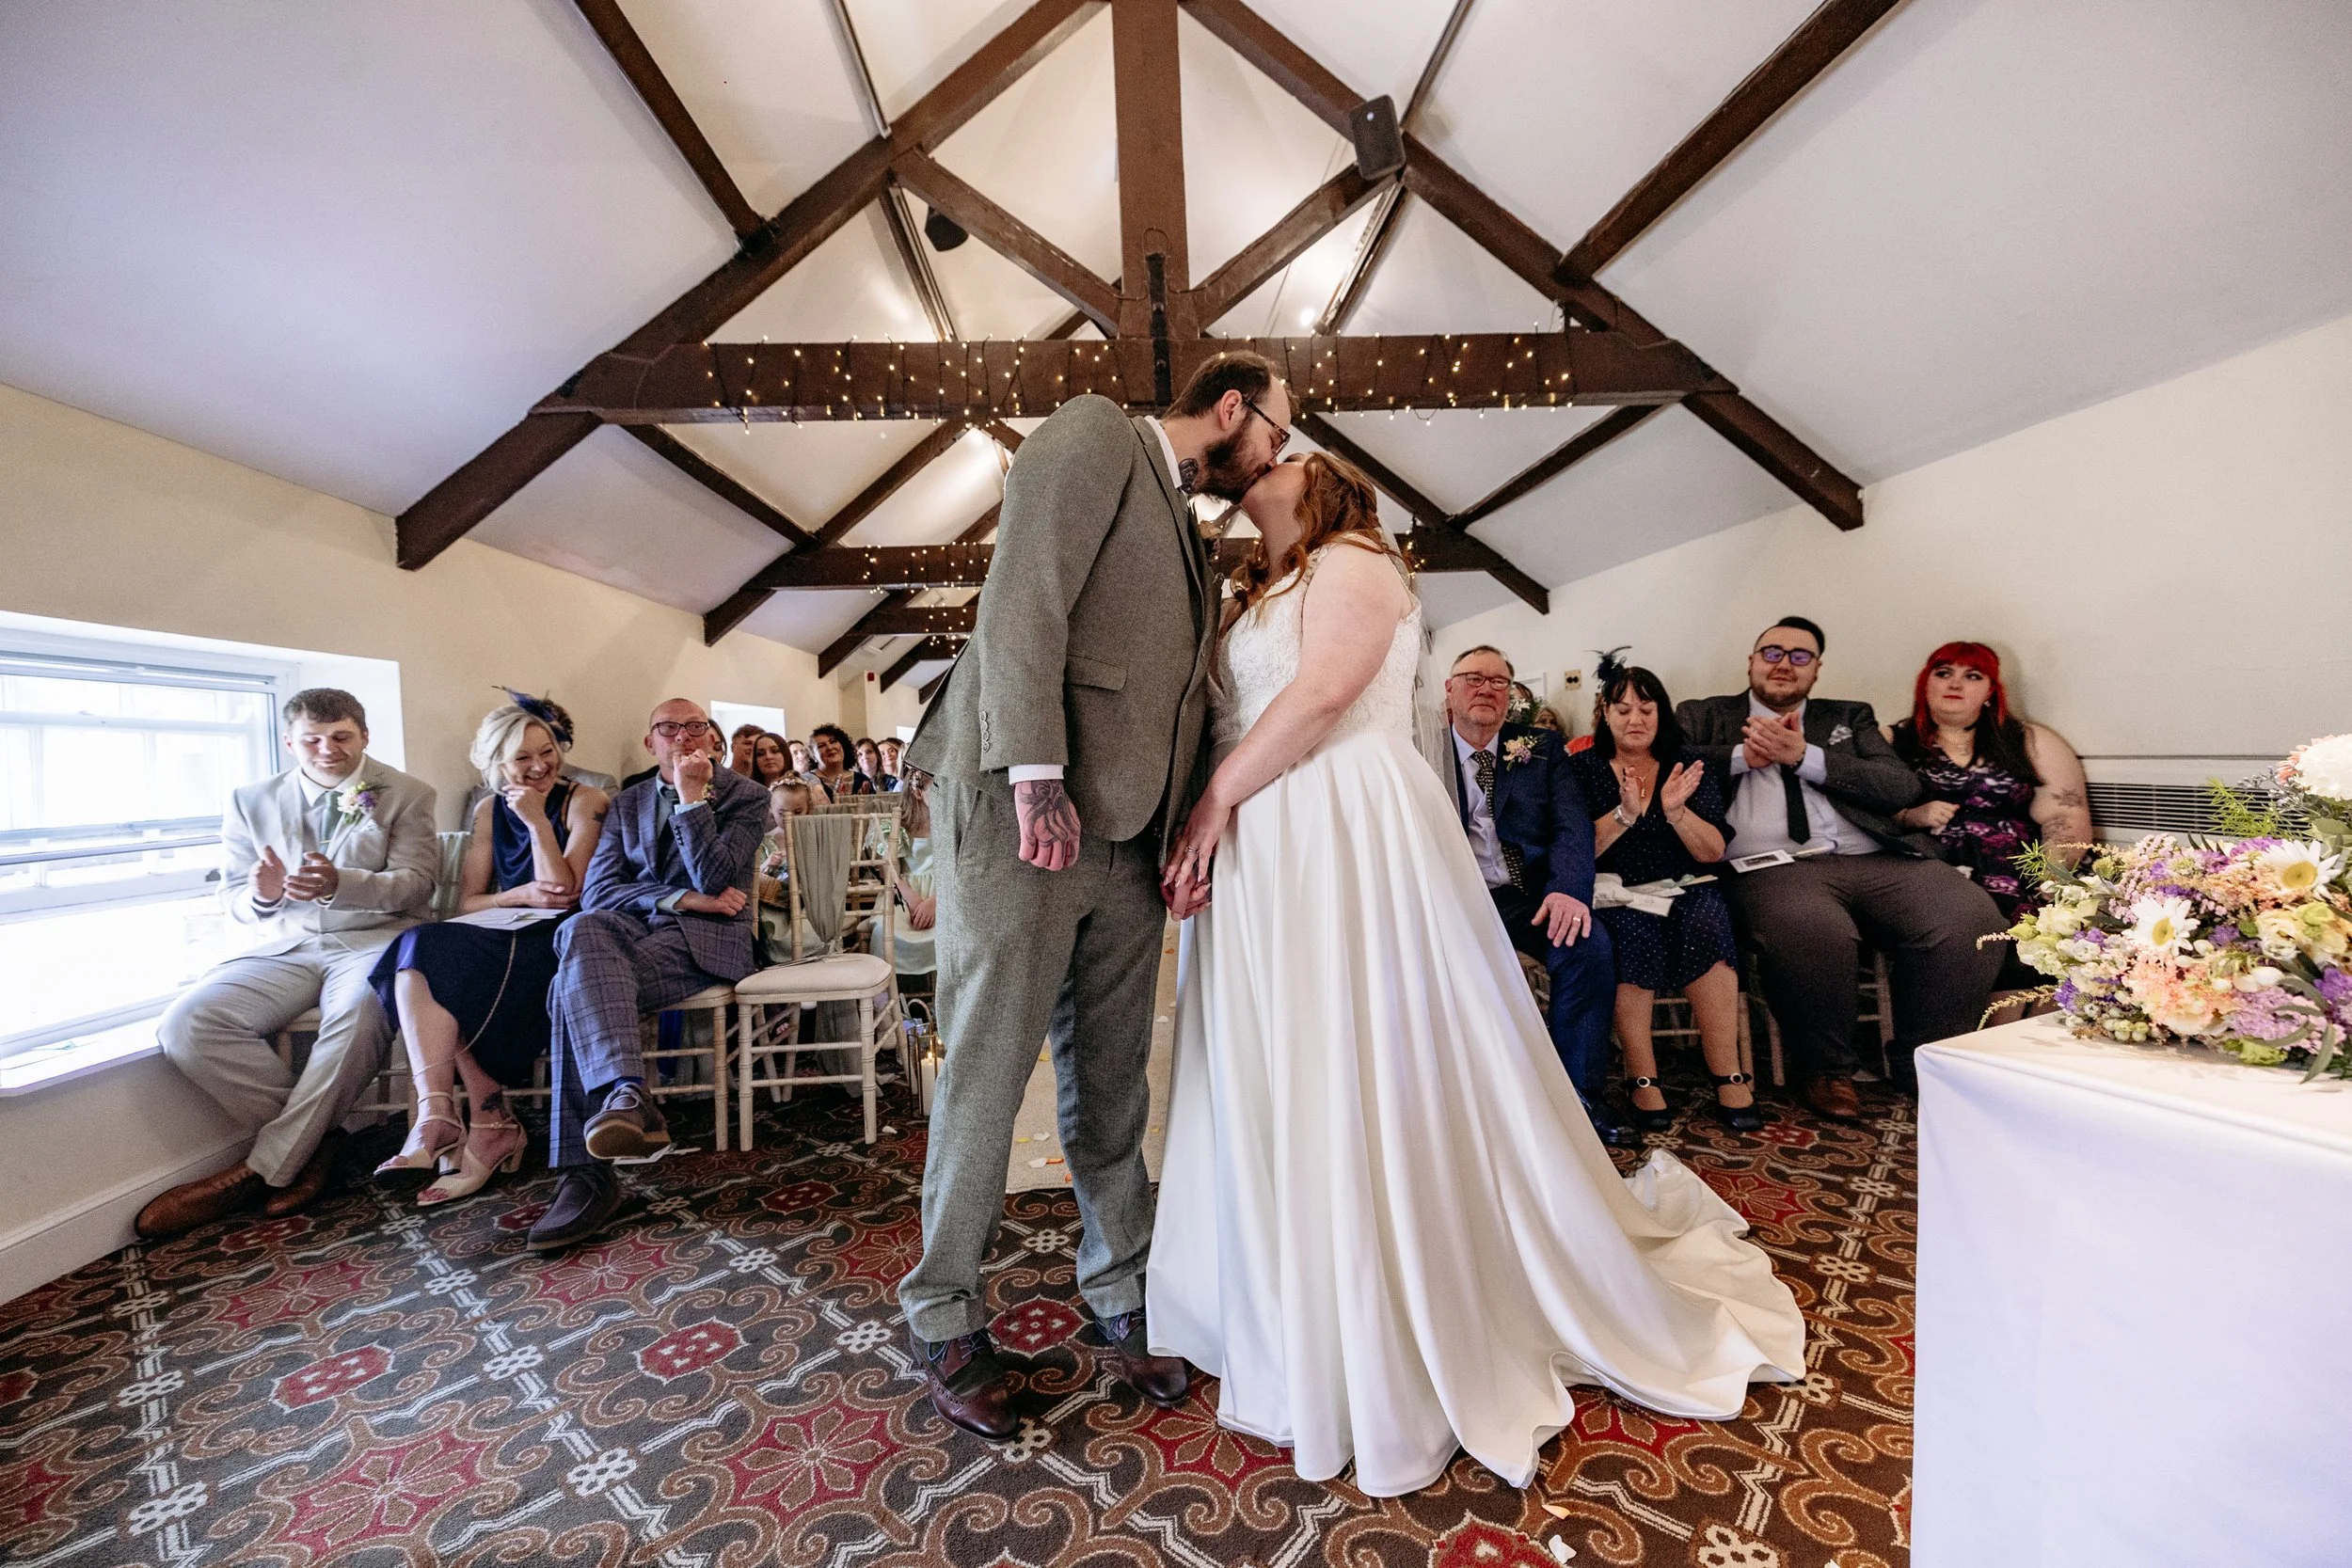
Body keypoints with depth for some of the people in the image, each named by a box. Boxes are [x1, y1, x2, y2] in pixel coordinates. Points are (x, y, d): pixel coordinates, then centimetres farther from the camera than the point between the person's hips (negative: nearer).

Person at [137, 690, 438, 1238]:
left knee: (358, 1018, -35)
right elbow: (234, 901, 15)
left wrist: (340, 883, -23)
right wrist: (262, 894, -10)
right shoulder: (250, 802, 17)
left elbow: (416, 883, -4)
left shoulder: (407, 795, 6)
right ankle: (313, 1140, -9)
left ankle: (264, 1169, -17)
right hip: (282, 947, 4)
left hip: (371, 940, -4)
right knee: (186, 1024, -22)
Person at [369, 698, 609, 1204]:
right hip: (504, 936, 5)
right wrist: (522, 895, -11)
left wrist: (537, 821, -10)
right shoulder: (489, 812, 14)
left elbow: (564, 893, -8)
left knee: (436, 973, -25)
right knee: (421, 950, -25)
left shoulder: (584, 802, -1)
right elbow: (467, 901, 10)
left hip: (558, 940, -5)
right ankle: (438, 1121, -30)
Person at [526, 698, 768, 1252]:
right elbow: (596, 890, 6)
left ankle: (585, 1172, -31)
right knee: (582, 929, -32)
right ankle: (627, 1096, -44)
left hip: (702, 937, -4)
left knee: (576, 988, -28)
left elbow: (713, 881, -10)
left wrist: (692, 796, -12)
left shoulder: (746, 796, 6)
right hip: (632, 927, 4)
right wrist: (677, 897, -10)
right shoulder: (628, 803, 20)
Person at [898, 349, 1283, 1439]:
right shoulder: (1094, 432, 4)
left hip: (1126, 839, 7)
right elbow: (1022, 600, -11)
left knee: (1112, 1084, 13)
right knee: (987, 1073, 3)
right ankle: (945, 1317, 22)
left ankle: (1121, 1288, 30)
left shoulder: (1192, 541, 25)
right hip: (1022, 813, -7)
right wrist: (1037, 772, -20)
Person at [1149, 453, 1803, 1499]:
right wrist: (1201, 828, 1)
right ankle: (1295, 1323, 25)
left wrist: (1217, 798, -12)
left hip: (1346, 843, -8)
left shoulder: (1352, 560, 5)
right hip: (1262, 860, 8)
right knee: (1272, 1090, 10)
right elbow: (1224, 728, 17)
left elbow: (1326, 688, -13)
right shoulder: (1257, 601, 27)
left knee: (1367, 1079, -3)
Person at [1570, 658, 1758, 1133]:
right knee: (1633, 929, -33)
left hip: (1684, 892, 2)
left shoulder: (1688, 765, 8)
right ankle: (1643, 1077, -24)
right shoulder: (1585, 768, 3)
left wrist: (1675, 811, -16)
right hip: (1615, 897, -1)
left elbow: (1714, 853, 0)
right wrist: (1625, 812, -20)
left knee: (1706, 920, -31)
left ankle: (1728, 1075, -21)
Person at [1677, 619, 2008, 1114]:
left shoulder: (1851, 718, 26)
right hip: (1774, 866, -4)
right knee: (1816, 934, -36)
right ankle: (1826, 1069, -8)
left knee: (1974, 918, -24)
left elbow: (1903, 786, 9)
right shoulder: (1704, 715, 20)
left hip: (1875, 860, 4)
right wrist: (1743, 756, -3)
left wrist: (1805, 756, -2)